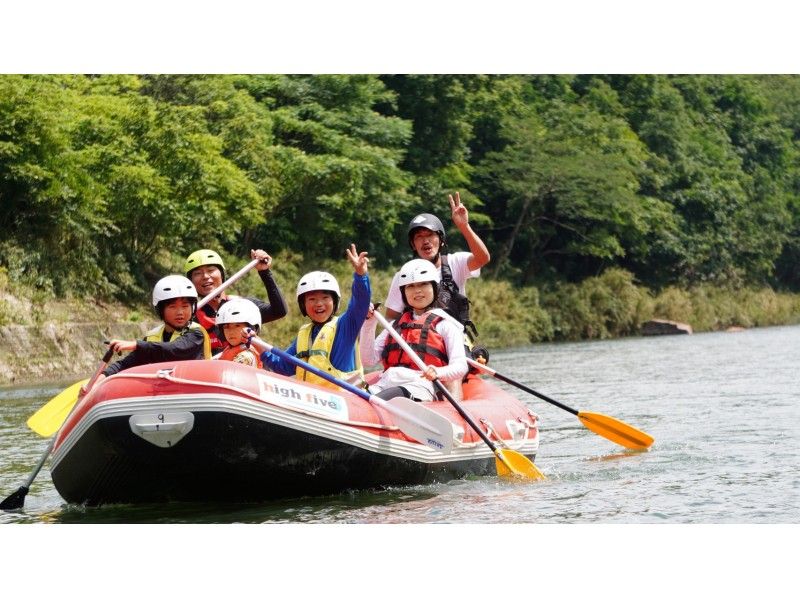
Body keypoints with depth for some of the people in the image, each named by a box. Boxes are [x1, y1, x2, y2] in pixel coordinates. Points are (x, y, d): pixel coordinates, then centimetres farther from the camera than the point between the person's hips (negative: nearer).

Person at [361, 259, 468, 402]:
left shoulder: (446, 324, 15)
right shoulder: (396, 324, 31)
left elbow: (460, 367, 1)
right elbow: (368, 360, 20)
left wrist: (438, 373, -22)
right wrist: (368, 324, 8)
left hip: (419, 386, -4)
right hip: (385, 383, 4)